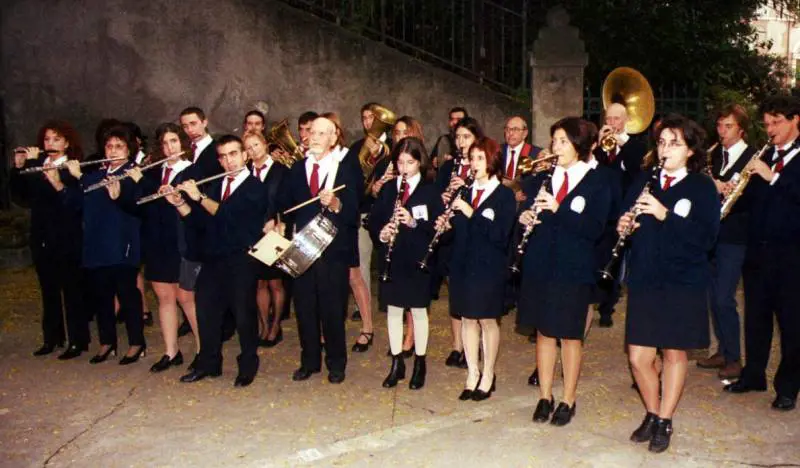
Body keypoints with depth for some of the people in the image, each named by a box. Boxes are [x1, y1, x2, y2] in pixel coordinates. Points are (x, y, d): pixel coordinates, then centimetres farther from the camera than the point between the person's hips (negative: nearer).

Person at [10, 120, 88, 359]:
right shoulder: (36, 166, 9)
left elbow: (51, 191, -23)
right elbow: (21, 197, 4)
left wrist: (32, 163, -20)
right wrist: (19, 167, -6)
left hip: (68, 240, -6)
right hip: (41, 239, 6)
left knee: (72, 290, 0)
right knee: (48, 290, 12)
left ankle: (77, 341, 7)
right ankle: (51, 338, 22)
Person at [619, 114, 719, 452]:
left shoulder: (703, 187, -3)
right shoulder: (643, 182, 8)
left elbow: (707, 238, -14)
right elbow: (626, 225, 10)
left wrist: (666, 215, -24)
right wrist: (624, 226, -13)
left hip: (684, 284, -2)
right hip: (644, 281, 3)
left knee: (674, 353, 7)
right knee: (639, 358, 3)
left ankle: (665, 422, 24)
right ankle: (651, 414, 27)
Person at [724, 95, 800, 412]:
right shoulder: (762, 157, 13)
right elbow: (751, 199, 9)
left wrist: (773, 176, -22)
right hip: (757, 249, 5)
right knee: (755, 314, 12)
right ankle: (753, 375, 26)